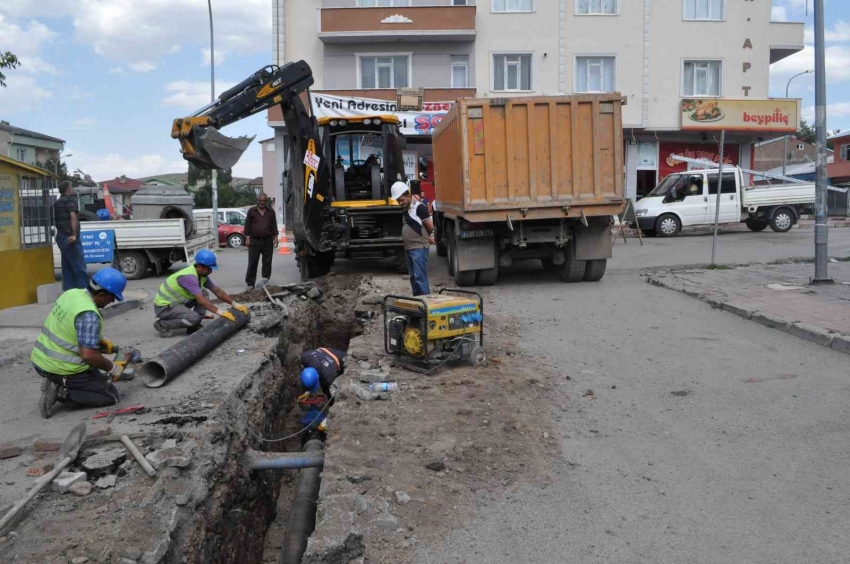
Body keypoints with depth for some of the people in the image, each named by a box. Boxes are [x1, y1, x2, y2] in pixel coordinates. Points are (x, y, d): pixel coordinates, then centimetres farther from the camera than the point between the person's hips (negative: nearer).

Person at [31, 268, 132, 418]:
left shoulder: (72, 293, 2)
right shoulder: (89, 315, -25)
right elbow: (88, 355, -29)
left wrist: (100, 341, 15)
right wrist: (113, 368, -13)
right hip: (62, 369, -9)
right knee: (111, 396, 3)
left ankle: (57, 383, 10)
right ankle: (61, 392, -9)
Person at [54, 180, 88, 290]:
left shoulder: (57, 202, 20)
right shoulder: (70, 199, -8)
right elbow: (73, 217, -22)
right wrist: (74, 235, -25)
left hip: (61, 237, 9)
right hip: (70, 238, -9)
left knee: (67, 268, 10)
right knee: (79, 267, -8)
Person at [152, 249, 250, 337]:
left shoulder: (202, 274, -1)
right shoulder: (189, 277, -29)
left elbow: (217, 291, 7)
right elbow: (201, 300, -36)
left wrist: (235, 304, 3)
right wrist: (220, 312, -38)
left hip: (176, 302, 9)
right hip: (164, 306, -9)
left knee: (203, 293, 1)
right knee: (194, 318, -28)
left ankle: (194, 327, 3)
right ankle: (162, 324, -8)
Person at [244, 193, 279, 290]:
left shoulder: (271, 212, 13)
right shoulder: (252, 211, 7)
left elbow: (274, 225, 12)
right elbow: (247, 225, 5)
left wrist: (275, 237, 3)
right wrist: (247, 237, -2)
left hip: (268, 241, 2)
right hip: (254, 241, -2)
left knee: (267, 262, 4)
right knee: (252, 263, -3)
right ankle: (250, 283, 2)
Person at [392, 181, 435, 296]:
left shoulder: (419, 207, -13)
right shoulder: (406, 209, 15)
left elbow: (430, 226, -12)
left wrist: (428, 237, 6)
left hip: (419, 247, -9)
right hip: (408, 248, 9)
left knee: (420, 276, -11)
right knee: (413, 277, 13)